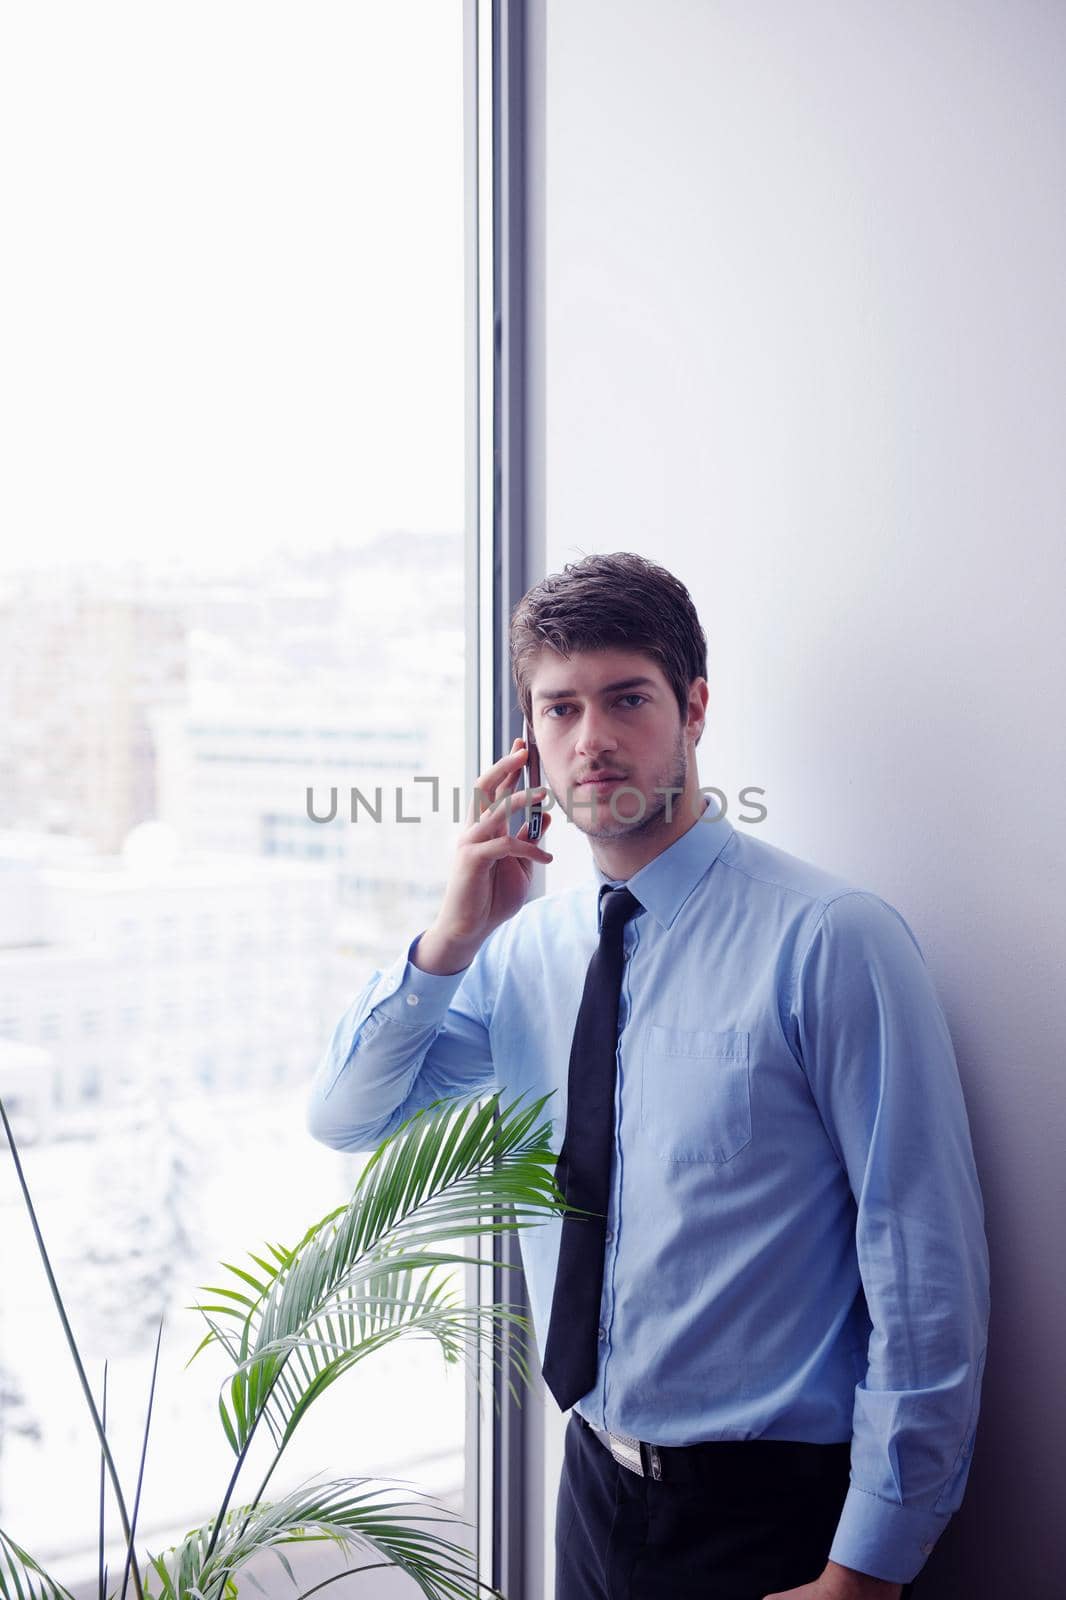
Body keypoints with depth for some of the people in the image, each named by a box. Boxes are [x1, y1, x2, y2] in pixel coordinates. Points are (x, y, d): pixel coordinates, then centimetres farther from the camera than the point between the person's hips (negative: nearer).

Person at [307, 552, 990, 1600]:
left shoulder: (829, 940, -17)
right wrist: (453, 936, -8)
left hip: (769, 1514, -5)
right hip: (596, 1485, 5)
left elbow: (927, 1272, -17)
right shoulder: (526, 949, 2)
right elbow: (346, 1118, 7)